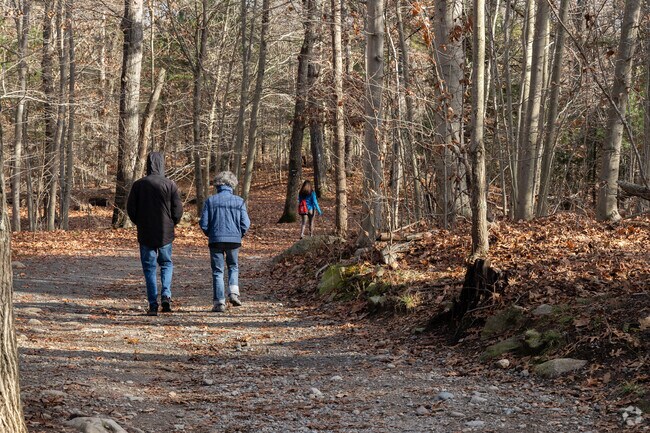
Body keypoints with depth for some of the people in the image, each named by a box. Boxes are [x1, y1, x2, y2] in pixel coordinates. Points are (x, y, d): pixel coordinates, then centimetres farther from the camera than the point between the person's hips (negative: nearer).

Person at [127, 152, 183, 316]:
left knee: (149, 267, 7)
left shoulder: (138, 185, -5)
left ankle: (153, 304, 1)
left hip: (145, 234, 0)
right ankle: (166, 295, -2)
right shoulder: (170, 185, -7)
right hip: (165, 234, 0)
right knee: (166, 263, 17)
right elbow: (178, 209, -6)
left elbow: (130, 209, -2)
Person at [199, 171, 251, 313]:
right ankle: (233, 293, 0)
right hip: (234, 240, 1)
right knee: (233, 267, 20)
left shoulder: (210, 201, -1)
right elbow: (245, 223, -3)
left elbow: (203, 223, -3)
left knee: (217, 271, 6)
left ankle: (219, 302, 2)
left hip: (216, 240, -1)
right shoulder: (239, 201, 0)